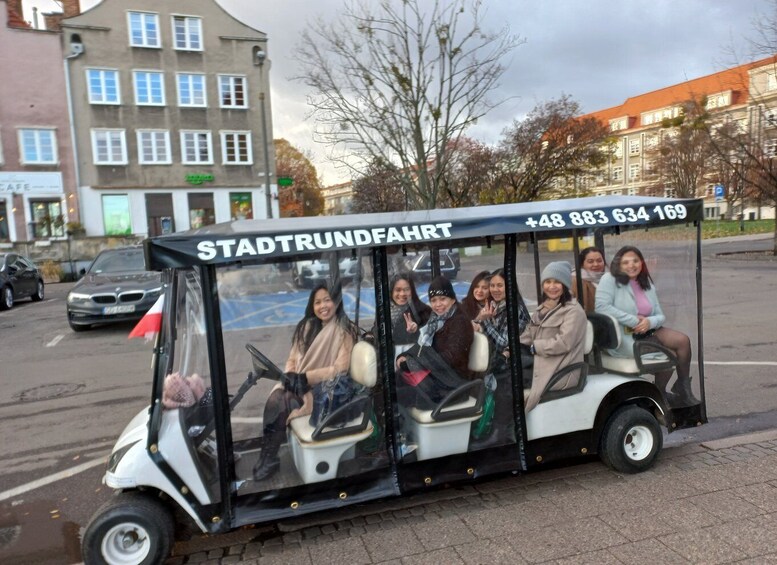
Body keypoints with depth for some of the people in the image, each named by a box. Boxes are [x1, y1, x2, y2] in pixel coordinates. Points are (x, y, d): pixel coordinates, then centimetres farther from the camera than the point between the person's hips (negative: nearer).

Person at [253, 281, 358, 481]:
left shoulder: (345, 331, -7)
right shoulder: (307, 326, 8)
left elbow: (339, 368, -14)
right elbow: (293, 359, 9)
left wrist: (305, 377, -20)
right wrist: (289, 375, -13)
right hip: (298, 384, 5)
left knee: (281, 403, -24)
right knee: (275, 396, -25)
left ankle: (270, 457, -6)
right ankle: (266, 454, -16)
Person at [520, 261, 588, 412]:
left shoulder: (573, 310, -9)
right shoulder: (543, 308, 18)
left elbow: (563, 343, -20)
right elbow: (528, 335, 12)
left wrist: (535, 347, -12)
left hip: (560, 373, -8)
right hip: (541, 364, 8)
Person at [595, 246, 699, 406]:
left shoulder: (647, 284, 13)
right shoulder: (610, 279, -8)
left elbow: (660, 316, 11)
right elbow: (601, 306, -22)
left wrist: (649, 322, -15)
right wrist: (633, 320, -21)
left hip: (646, 331, 7)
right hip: (622, 338, -7)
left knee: (682, 340, -14)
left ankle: (683, 387, 4)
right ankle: (659, 394, 11)